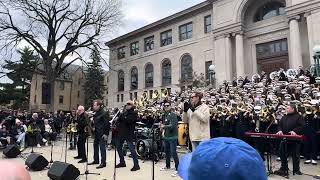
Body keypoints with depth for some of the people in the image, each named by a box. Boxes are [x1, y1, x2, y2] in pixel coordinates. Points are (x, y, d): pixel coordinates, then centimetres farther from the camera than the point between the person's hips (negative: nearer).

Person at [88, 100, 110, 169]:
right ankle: (96, 160, 30)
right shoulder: (96, 113, 13)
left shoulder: (104, 113, -13)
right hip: (96, 133, 9)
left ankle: (103, 163, 4)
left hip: (102, 133, -9)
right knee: (95, 146, 16)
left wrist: (106, 133, -20)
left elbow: (107, 124, -17)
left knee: (102, 147, -4)